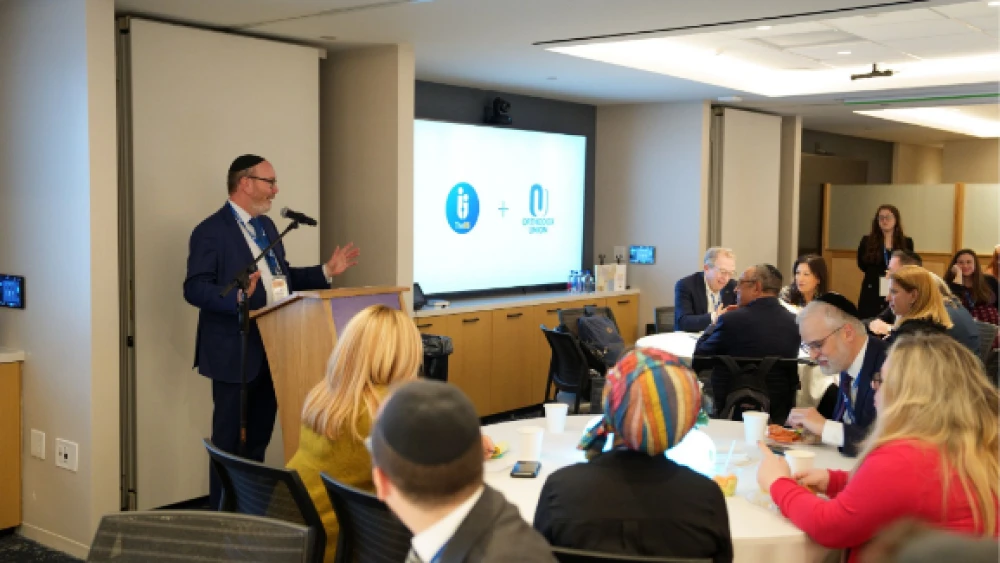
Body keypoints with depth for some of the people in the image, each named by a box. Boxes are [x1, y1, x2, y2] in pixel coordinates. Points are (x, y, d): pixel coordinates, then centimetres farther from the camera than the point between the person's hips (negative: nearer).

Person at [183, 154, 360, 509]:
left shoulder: (266, 225, 14)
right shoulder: (211, 231, -13)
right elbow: (194, 289, -19)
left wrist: (327, 271, 9)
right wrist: (237, 296, -36)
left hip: (271, 350, 8)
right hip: (236, 353, -8)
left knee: (259, 437, 17)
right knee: (229, 441, 3)